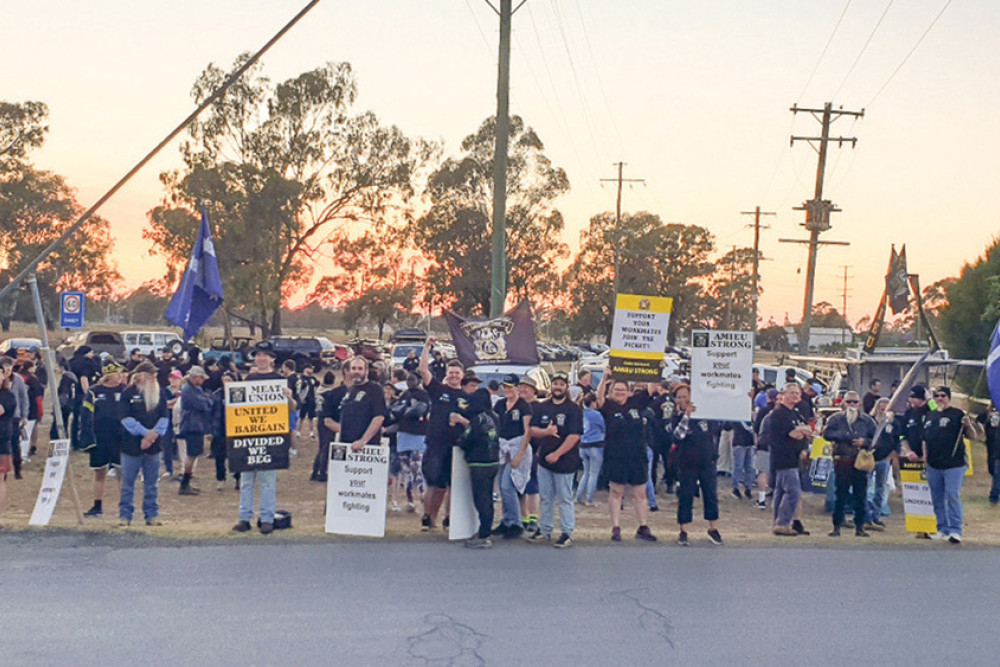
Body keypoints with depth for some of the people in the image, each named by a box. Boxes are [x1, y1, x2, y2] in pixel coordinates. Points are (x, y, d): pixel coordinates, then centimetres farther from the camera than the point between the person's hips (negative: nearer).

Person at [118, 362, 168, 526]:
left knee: (152, 483, 8)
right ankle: (125, 515, 9)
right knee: (128, 483, 2)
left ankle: (151, 515, 14)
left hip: (153, 445, 4)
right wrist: (146, 432, -17)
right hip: (132, 445, -4)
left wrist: (154, 433, -12)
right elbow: (126, 419, -9)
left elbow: (164, 418, 4)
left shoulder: (159, 394, 9)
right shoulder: (128, 393, -3)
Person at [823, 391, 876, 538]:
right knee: (841, 495, 0)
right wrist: (844, 435, -15)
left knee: (861, 495, 4)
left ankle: (859, 526, 12)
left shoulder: (867, 420, 9)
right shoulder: (836, 419, 6)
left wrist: (865, 442, -11)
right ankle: (837, 526, 7)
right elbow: (827, 433, -8)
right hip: (842, 462, -1)